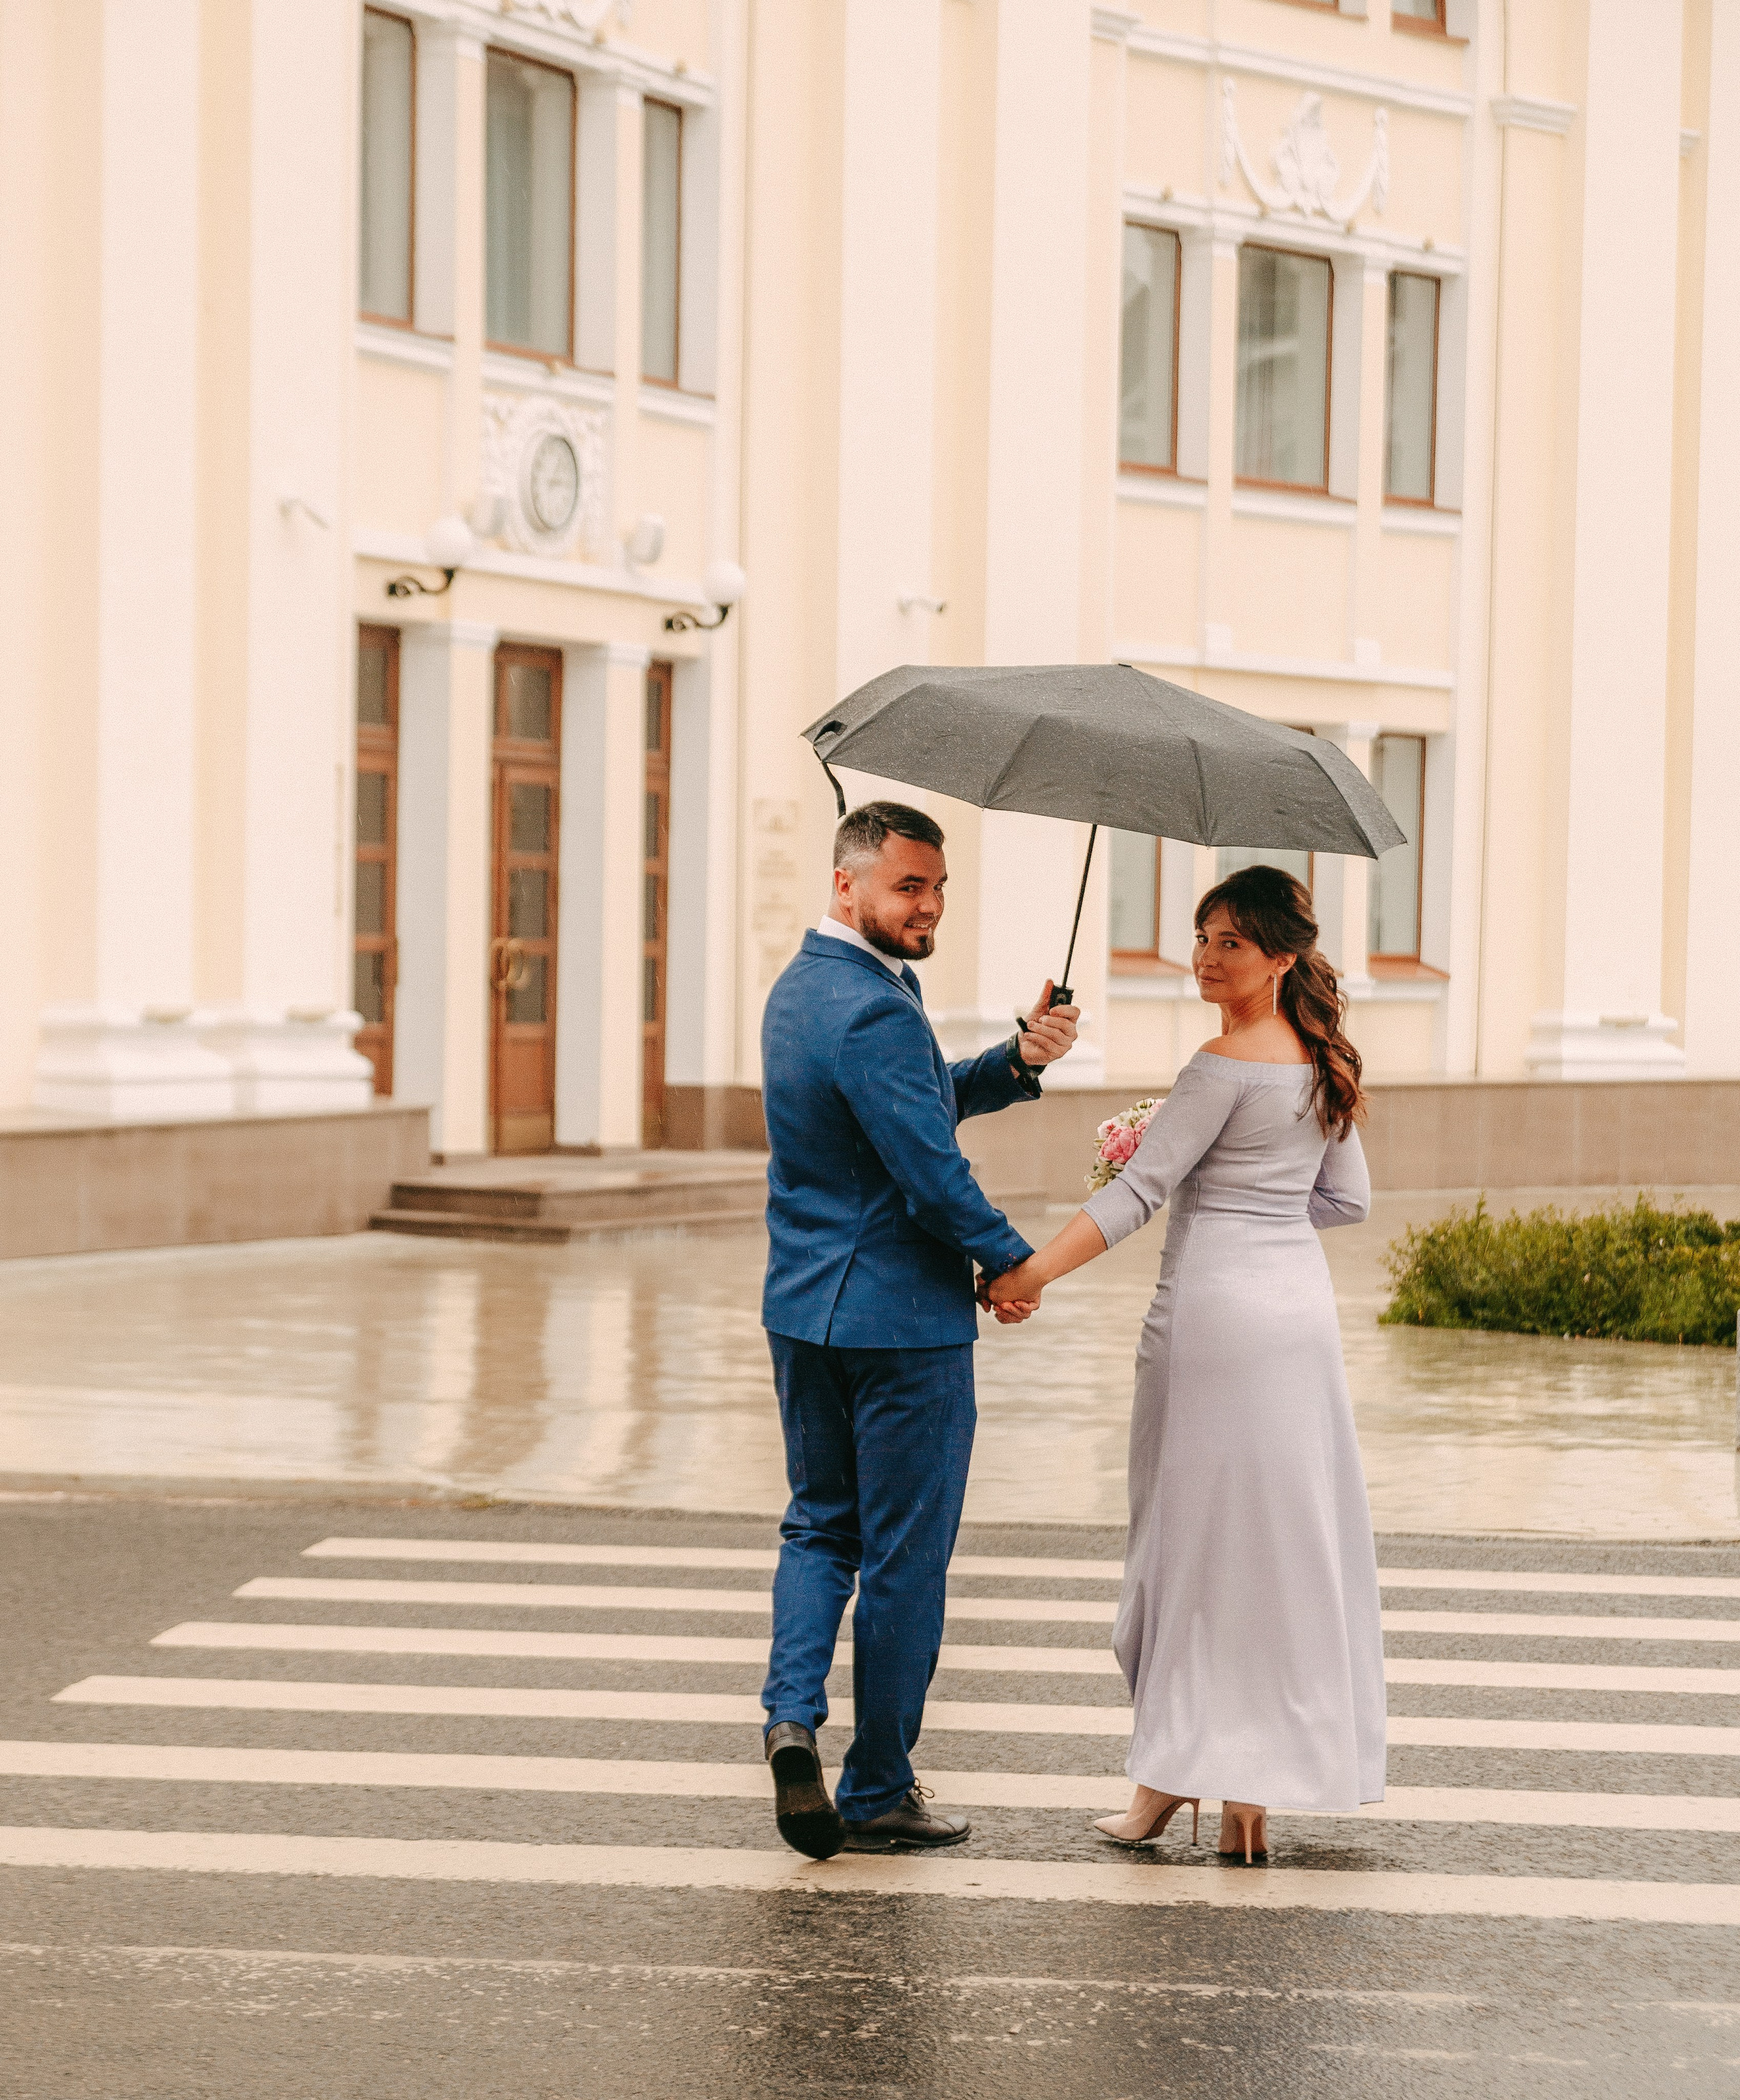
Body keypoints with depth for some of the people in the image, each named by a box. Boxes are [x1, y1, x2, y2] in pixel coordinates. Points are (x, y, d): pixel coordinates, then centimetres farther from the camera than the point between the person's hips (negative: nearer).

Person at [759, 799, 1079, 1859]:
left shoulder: (800, 987, 10)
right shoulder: (874, 1010, -21)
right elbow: (935, 1175, -23)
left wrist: (1018, 1061, 0)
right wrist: (1014, 1262, -7)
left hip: (803, 1311, 9)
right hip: (902, 1316, -9)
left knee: (820, 1526, 20)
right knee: (905, 1554, 3)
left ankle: (795, 1714, -1)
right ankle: (879, 1792, 11)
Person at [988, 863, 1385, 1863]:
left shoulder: (1228, 1064, -14)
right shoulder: (1324, 1062, 9)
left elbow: (1139, 1189, -19)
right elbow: (1350, 1199, 15)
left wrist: (1034, 1272, -20)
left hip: (1216, 1303, -7)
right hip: (1302, 1306, 7)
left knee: (1192, 1530, 1)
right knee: (1284, 1536, 8)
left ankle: (1173, 1772, 6)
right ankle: (1254, 1793, 11)